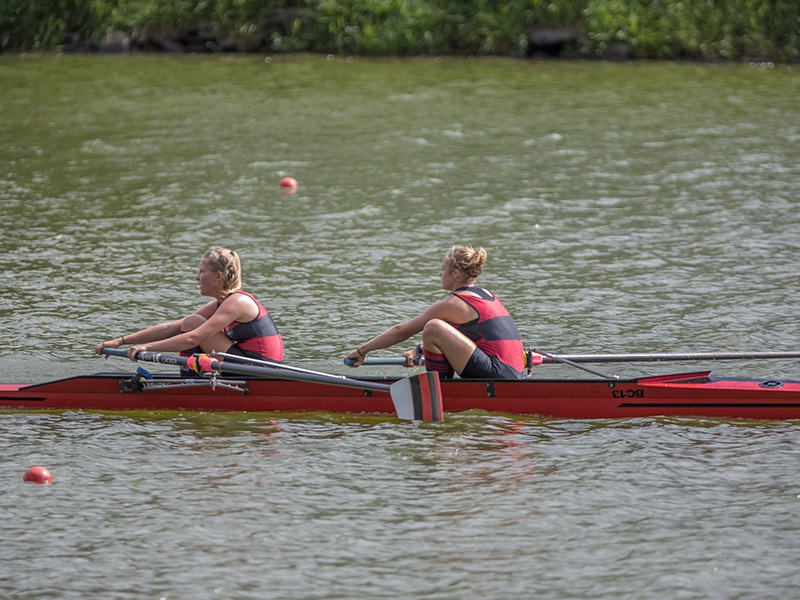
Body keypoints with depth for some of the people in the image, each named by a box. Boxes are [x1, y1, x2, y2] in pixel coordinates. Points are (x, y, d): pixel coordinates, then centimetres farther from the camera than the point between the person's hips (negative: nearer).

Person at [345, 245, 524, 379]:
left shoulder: (453, 303, -6)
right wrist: (418, 350, 25)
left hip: (496, 373, -9)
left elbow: (401, 331, 2)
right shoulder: (487, 296, 18)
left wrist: (362, 351, 10)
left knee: (433, 327, -13)